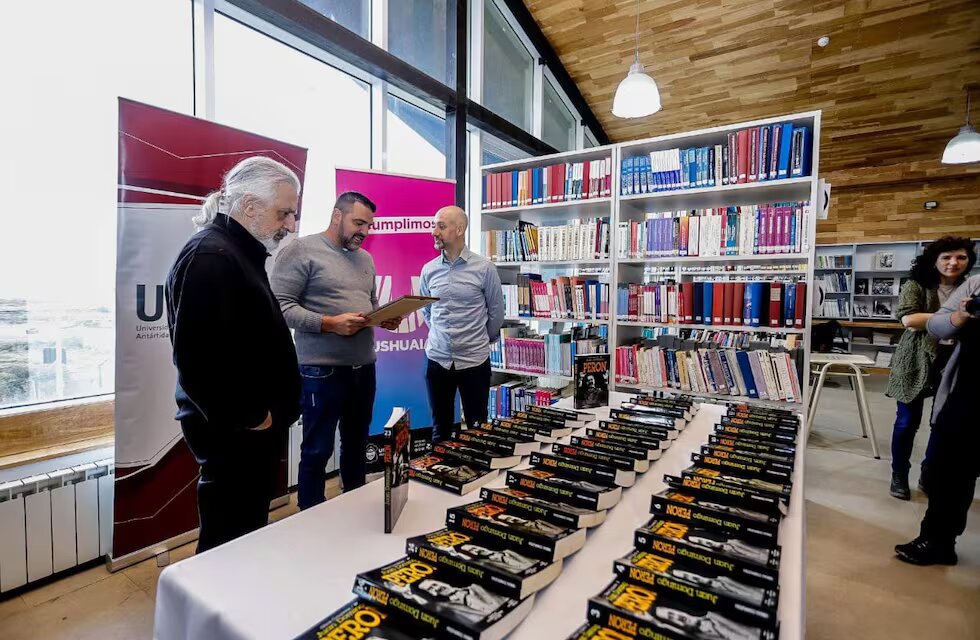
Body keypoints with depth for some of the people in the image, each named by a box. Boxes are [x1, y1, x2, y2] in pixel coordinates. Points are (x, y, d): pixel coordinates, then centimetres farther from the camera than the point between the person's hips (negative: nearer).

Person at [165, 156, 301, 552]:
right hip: (232, 432, -10)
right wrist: (246, 417, -15)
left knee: (249, 532, 21)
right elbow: (196, 356, -27)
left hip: (253, 427, 10)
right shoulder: (209, 256, -18)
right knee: (228, 542, 5)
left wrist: (269, 413, 14)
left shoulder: (241, 252, 14)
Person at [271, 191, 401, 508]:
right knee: (317, 450, 6)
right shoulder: (302, 250, -8)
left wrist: (386, 318, 0)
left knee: (357, 443, 19)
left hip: (364, 366, 7)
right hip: (322, 369, -7)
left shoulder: (365, 258, 15)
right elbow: (280, 306, -15)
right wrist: (329, 324, -23)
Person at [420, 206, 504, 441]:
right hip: (437, 359, 3)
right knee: (440, 427, 14)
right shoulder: (428, 270, 3)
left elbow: (496, 311, 2)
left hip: (474, 360, -3)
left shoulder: (484, 268, -7)